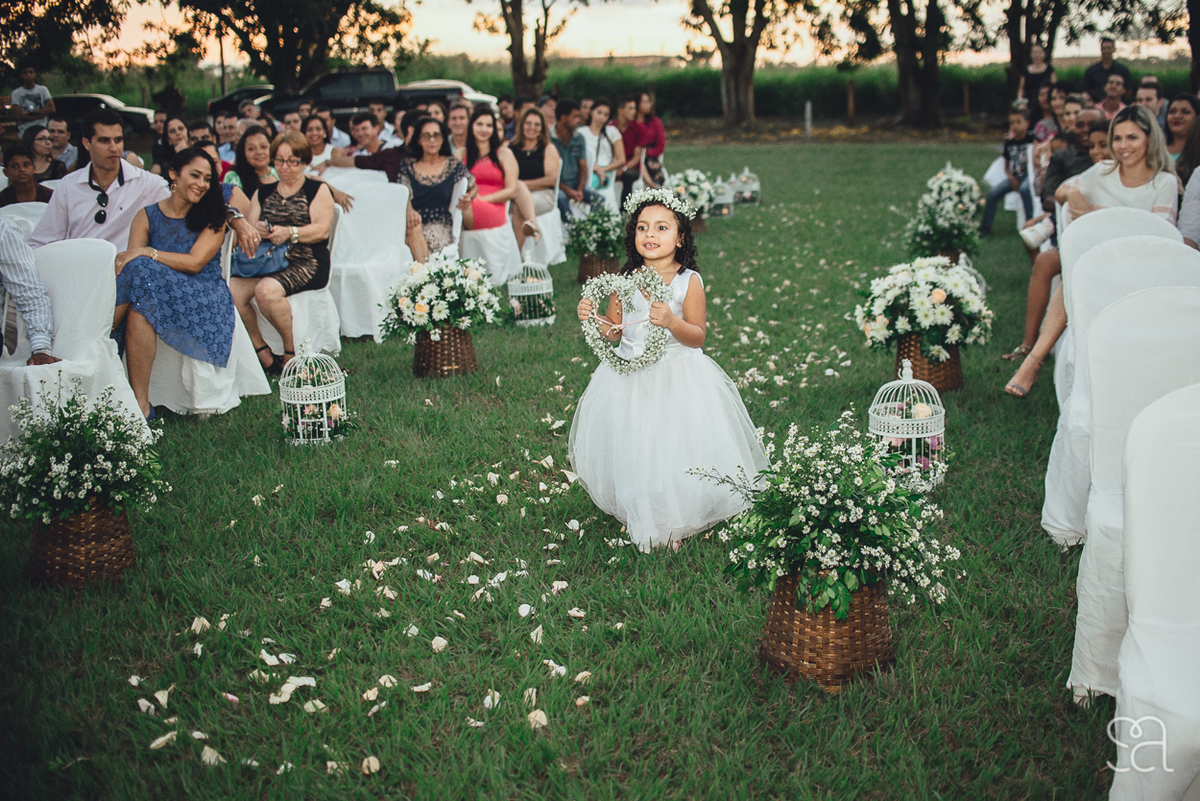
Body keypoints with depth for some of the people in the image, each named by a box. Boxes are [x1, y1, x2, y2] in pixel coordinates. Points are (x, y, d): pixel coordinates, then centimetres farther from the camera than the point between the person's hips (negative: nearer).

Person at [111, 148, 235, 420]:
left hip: (204, 300, -2)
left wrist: (147, 253, -15)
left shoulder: (213, 218, 5)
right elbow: (131, 255, 1)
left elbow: (195, 263, -8)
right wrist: (124, 260, -23)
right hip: (156, 295, 2)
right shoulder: (147, 216, 12)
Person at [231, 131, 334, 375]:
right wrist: (256, 230, -11)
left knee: (267, 290, -34)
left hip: (306, 263, -5)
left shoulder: (318, 190, 8)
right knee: (232, 291, -24)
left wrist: (289, 233, -22)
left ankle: (291, 351, -14)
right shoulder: (263, 192, 21)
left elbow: (323, 229, -6)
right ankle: (262, 353, -13)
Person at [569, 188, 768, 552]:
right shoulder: (625, 279, -1)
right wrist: (591, 317, -15)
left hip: (677, 377, -3)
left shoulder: (689, 281, -10)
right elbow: (614, 332, 4)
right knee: (628, 451, 8)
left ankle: (673, 525, 24)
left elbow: (698, 337, -12)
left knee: (674, 448, 0)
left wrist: (672, 322, -31)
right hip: (629, 375, 3)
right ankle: (638, 518, 34)